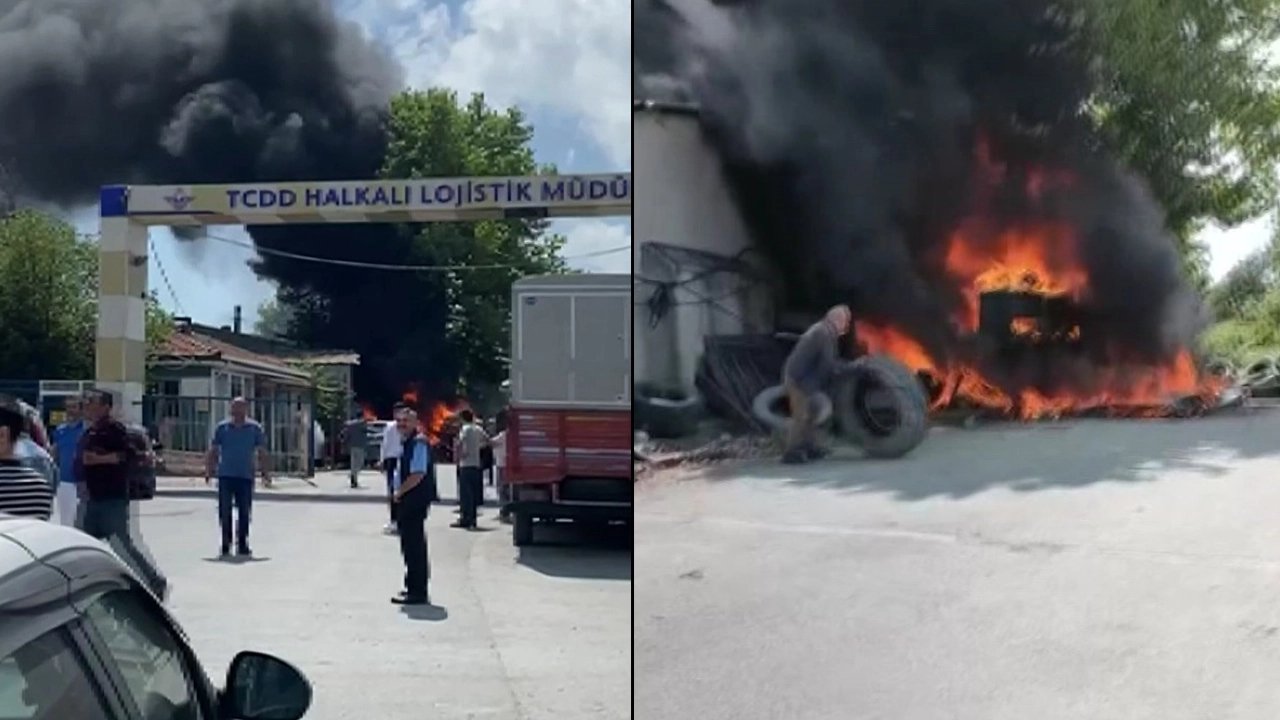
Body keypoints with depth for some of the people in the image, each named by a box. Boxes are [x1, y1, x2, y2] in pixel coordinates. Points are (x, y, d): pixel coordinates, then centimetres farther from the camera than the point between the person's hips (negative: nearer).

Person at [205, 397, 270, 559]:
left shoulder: (255, 428, 4)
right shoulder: (222, 427, 5)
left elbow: (262, 454, 5)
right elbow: (213, 452, 8)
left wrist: (266, 474, -1)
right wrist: (209, 471, 0)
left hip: (246, 476, 0)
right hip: (225, 475, 0)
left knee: (244, 512, 2)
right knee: (225, 512, 1)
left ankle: (242, 545, 11)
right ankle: (225, 545, 11)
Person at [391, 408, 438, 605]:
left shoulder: (418, 443, -16)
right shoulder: (406, 442, 14)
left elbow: (418, 475, -23)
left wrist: (399, 492, -14)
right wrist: (400, 493, 11)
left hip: (415, 500, -10)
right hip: (408, 501, 10)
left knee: (414, 546, -6)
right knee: (410, 545, 18)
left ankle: (417, 593, -1)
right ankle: (413, 587, 30)